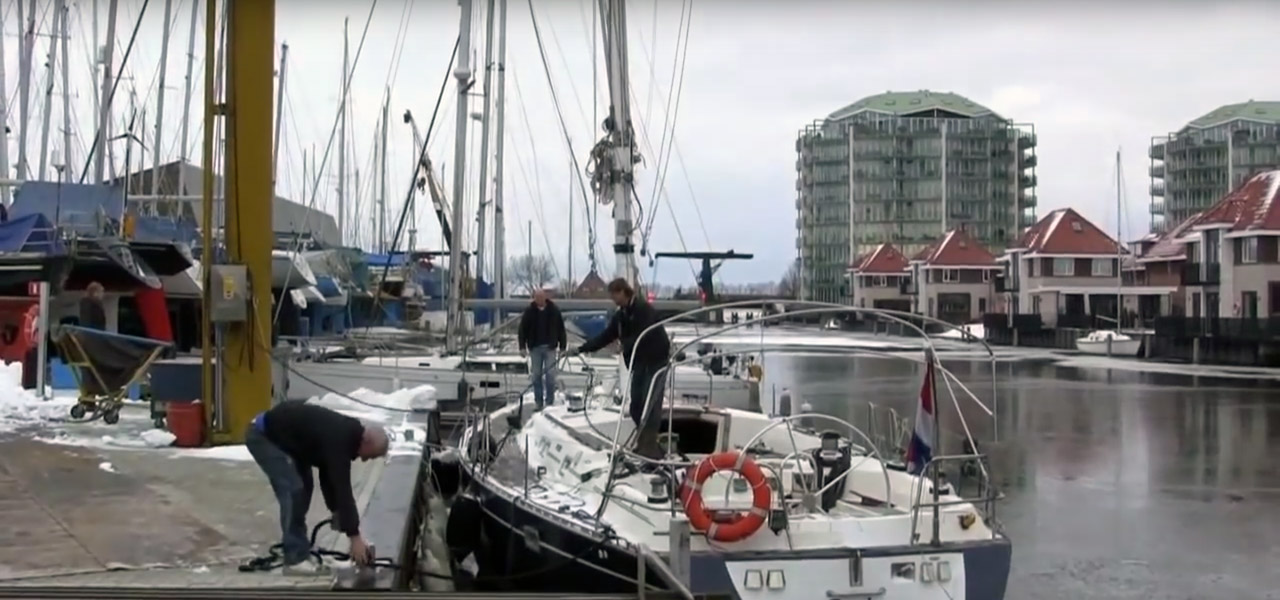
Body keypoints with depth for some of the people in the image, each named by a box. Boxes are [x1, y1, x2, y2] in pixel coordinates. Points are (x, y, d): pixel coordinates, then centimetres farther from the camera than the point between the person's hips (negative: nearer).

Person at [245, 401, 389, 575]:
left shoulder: (346, 433, 2)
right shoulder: (338, 440, -26)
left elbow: (329, 477, 14)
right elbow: (342, 488, -26)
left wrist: (336, 512, 9)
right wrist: (355, 537, -23)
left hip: (280, 435, 10)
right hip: (263, 436, -10)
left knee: (303, 486, 10)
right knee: (294, 489, -15)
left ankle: (300, 553, 14)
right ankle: (295, 560, -10)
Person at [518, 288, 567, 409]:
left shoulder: (554, 310, -2)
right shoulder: (529, 311, -2)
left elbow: (561, 329, 1)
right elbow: (523, 329, 0)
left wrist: (562, 347, -1)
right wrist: (522, 347, -6)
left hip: (550, 347, -1)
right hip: (535, 348, 1)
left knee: (550, 374, -1)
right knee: (536, 375, 5)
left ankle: (550, 401, 6)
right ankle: (538, 402, 12)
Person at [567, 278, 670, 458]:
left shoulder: (644, 310, -17)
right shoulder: (620, 315, 9)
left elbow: (644, 335, -26)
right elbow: (606, 336, 10)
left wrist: (624, 346, -29)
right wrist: (582, 349, 6)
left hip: (656, 360, -8)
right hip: (639, 362, 8)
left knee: (650, 403, -13)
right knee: (635, 404, 5)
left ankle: (649, 445, -13)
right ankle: (644, 442, 15)